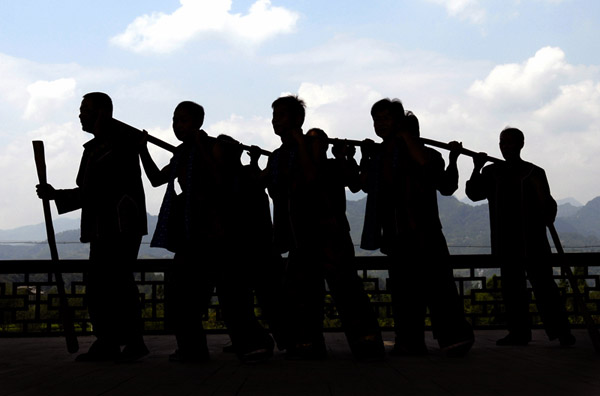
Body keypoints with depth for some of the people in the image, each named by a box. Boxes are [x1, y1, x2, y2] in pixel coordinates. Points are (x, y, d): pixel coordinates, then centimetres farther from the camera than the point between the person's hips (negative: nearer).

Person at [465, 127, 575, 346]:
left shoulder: (534, 173, 4)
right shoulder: (492, 172, 12)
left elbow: (548, 212, 3)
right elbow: (474, 194, -1)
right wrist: (477, 169, -13)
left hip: (532, 241, -3)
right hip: (506, 244, 3)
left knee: (543, 286, -6)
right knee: (512, 289, 4)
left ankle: (561, 332, -3)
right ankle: (519, 332, 10)